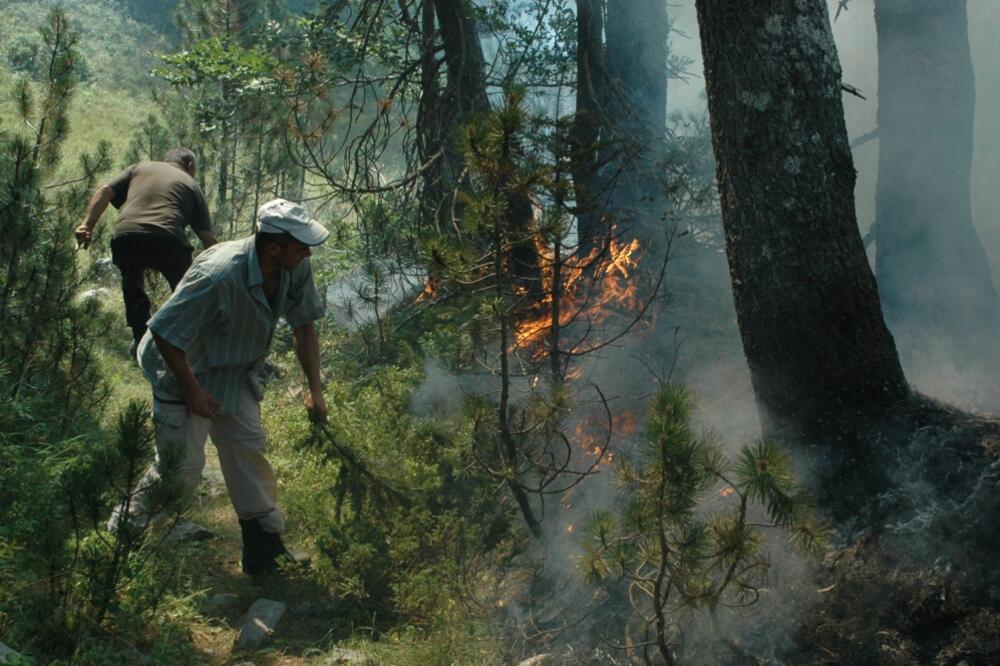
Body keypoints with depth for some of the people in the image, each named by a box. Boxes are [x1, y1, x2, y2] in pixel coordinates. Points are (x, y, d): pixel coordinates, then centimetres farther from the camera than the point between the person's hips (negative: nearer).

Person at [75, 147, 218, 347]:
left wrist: (87, 225, 5)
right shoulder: (190, 184, 24)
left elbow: (104, 191, 12)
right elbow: (207, 236, 15)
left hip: (126, 236, 2)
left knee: (133, 291, 28)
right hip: (167, 240, -2)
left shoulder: (139, 168, 29)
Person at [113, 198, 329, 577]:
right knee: (181, 467, -8)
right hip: (182, 366, -7)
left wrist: (315, 389, 0)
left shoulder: (296, 269, -15)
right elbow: (164, 332, -29)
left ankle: (265, 547, 18)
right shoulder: (220, 276, -38)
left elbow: (304, 326, 2)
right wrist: (192, 391, -20)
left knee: (249, 449, 7)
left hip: (233, 372, 7)